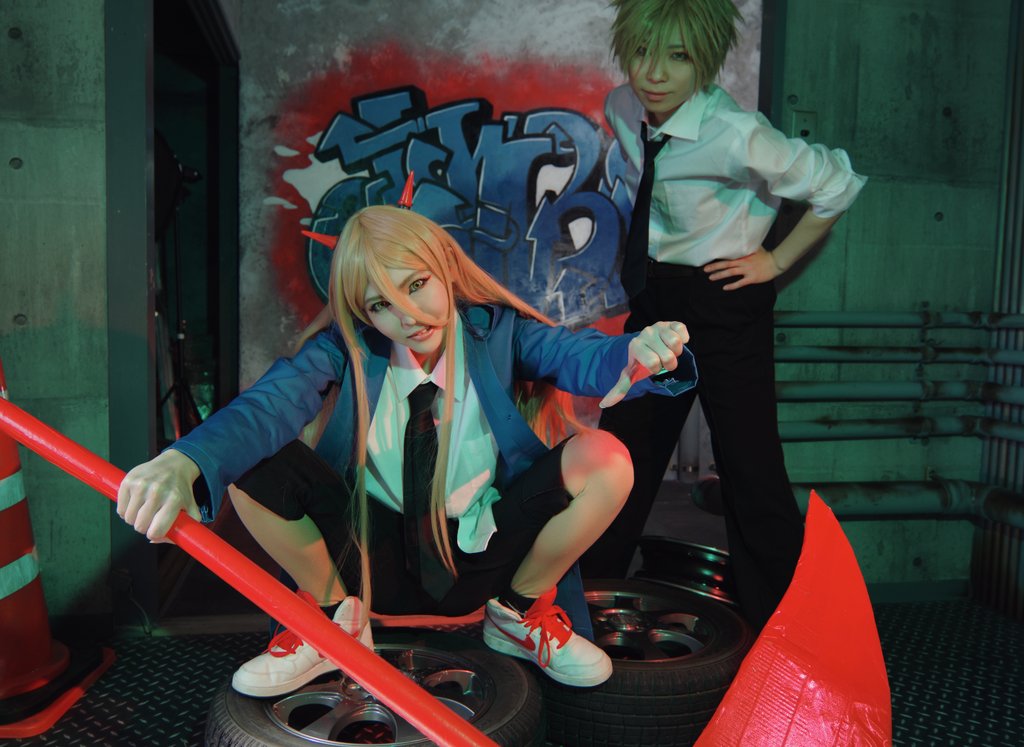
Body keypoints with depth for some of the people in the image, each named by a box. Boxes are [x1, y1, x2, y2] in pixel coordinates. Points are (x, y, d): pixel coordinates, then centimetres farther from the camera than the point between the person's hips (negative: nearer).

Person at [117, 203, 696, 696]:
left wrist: (637, 354, -49)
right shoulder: (345, 348, -10)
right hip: (373, 560, 0)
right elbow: (273, 401, -28)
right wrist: (185, 461, -49)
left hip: (479, 560, 0)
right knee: (247, 460, -21)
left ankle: (519, 613, 3)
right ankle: (338, 617, 4)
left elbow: (579, 356, -24)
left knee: (606, 459, -23)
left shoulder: (498, 331, -8)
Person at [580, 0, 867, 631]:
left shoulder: (736, 134, -24)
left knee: (751, 466, 0)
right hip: (653, 299, 6)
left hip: (725, 302, -6)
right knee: (624, 454, 16)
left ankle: (775, 625, 21)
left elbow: (838, 185, -10)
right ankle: (591, 595, 36)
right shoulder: (621, 109, -5)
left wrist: (775, 260, -9)